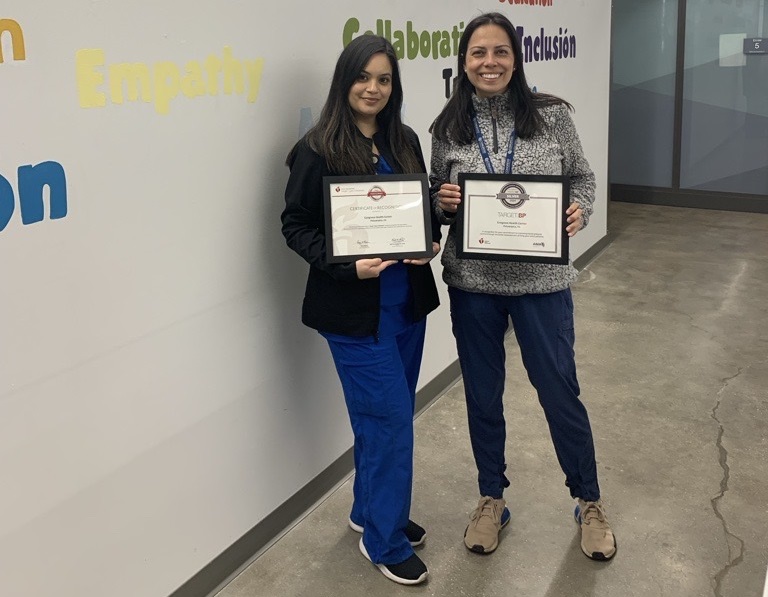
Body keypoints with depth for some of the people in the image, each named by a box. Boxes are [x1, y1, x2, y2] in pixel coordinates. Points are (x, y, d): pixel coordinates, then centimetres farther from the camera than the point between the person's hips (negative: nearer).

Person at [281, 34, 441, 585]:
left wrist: (431, 239, -7)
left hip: (407, 302, 6)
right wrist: (345, 266, -22)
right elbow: (296, 226, -8)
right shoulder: (318, 150, -10)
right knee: (391, 419, -3)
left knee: (383, 415, 16)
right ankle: (385, 540, 15)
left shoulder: (405, 142, 6)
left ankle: (371, 511, 36)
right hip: (355, 310, -6)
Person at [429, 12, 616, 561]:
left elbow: (583, 177, 6)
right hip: (472, 281, 2)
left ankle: (589, 502, 31)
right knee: (482, 394, 13)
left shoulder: (552, 115, -4)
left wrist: (579, 210, -13)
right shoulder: (448, 127, 0)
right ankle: (492, 499, 35)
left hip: (541, 279, -1)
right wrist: (442, 201, -12)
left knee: (560, 391, 8)